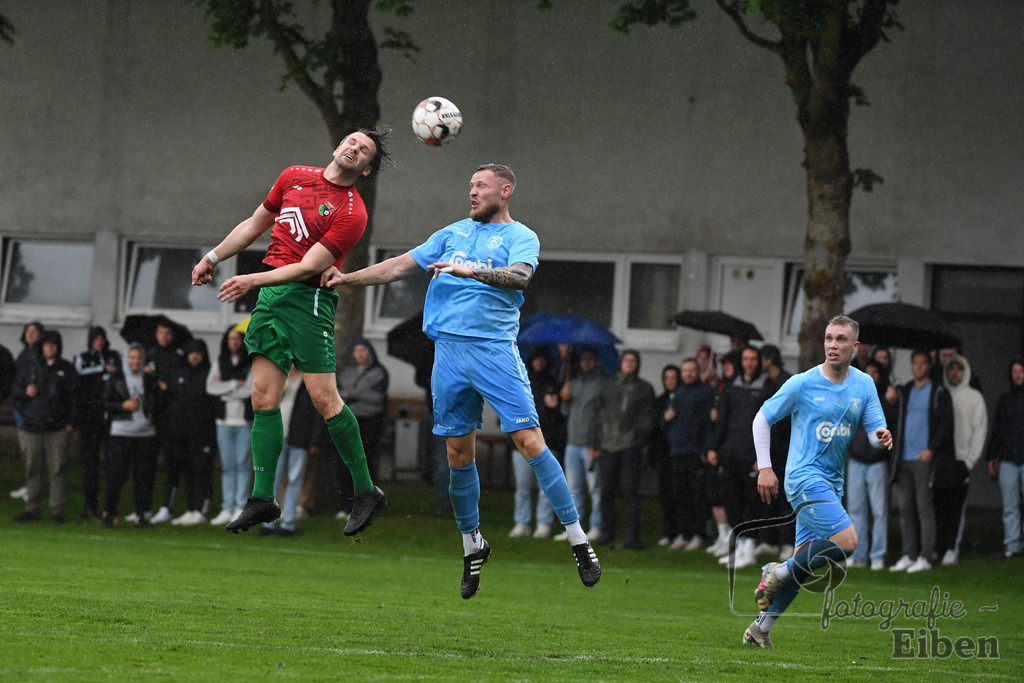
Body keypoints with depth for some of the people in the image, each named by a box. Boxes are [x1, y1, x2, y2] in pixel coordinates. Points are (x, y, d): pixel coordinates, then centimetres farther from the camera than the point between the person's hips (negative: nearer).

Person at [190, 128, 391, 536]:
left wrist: (253, 281, -15)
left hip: (309, 298, -6)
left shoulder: (351, 213, -9)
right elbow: (256, 223, 26)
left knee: (324, 398, -10)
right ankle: (262, 499, -1)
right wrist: (214, 257, 23)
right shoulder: (295, 177, 13)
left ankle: (365, 491, 1)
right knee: (263, 396, -1)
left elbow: (308, 267, -13)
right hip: (270, 292, 6)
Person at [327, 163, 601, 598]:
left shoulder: (520, 237, 2)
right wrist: (347, 279, 16)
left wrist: (471, 271, -33)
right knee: (459, 452, 6)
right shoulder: (454, 234, 19)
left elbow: (520, 276, -19)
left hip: (495, 350, -5)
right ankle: (472, 545, 20)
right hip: (449, 350, 5)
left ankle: (578, 541, -8)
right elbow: (401, 266, 22)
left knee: (529, 441, -11)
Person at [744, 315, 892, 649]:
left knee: (805, 561, 6)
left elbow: (875, 430, 4)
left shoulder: (864, 385, 6)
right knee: (846, 541, -22)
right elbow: (761, 420, 1)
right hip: (805, 477, -6)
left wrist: (881, 437, -21)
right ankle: (777, 574, -5)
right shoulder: (803, 384, -7)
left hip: (832, 483, 6)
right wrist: (764, 468, -4)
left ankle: (760, 628, 13)